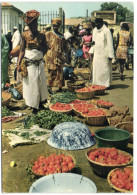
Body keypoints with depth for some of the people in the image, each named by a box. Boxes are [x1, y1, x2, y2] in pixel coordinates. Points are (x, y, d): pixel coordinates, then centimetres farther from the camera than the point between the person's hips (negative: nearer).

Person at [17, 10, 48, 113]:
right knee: (31, 84, 2)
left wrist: (38, 45, -7)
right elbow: (22, 50, -2)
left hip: (39, 63, 2)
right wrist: (19, 64, -8)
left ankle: (40, 103, 23)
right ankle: (34, 106, 12)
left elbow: (45, 49, 9)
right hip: (29, 64, -2)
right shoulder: (25, 35, -2)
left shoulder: (41, 35, 2)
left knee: (41, 83, 7)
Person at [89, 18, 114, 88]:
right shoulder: (95, 30, 13)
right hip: (96, 53, 7)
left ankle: (106, 84, 5)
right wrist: (91, 51, 14)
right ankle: (97, 84, 16)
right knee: (96, 68, 7)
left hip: (104, 53, -6)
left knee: (105, 69, -4)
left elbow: (110, 43, -10)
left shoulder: (106, 31, -8)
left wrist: (110, 55, -13)